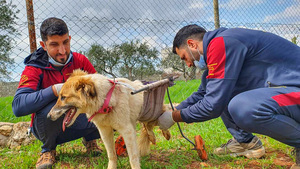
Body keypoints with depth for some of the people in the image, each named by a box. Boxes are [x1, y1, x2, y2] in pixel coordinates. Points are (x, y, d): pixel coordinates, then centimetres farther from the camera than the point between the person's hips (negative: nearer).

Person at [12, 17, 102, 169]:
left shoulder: (80, 61, -8)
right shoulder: (34, 69, -16)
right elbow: (18, 106, -30)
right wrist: (54, 90, -42)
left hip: (78, 123, 3)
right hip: (49, 127, -2)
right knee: (52, 107, -36)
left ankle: (89, 139, 13)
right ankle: (48, 149, -5)